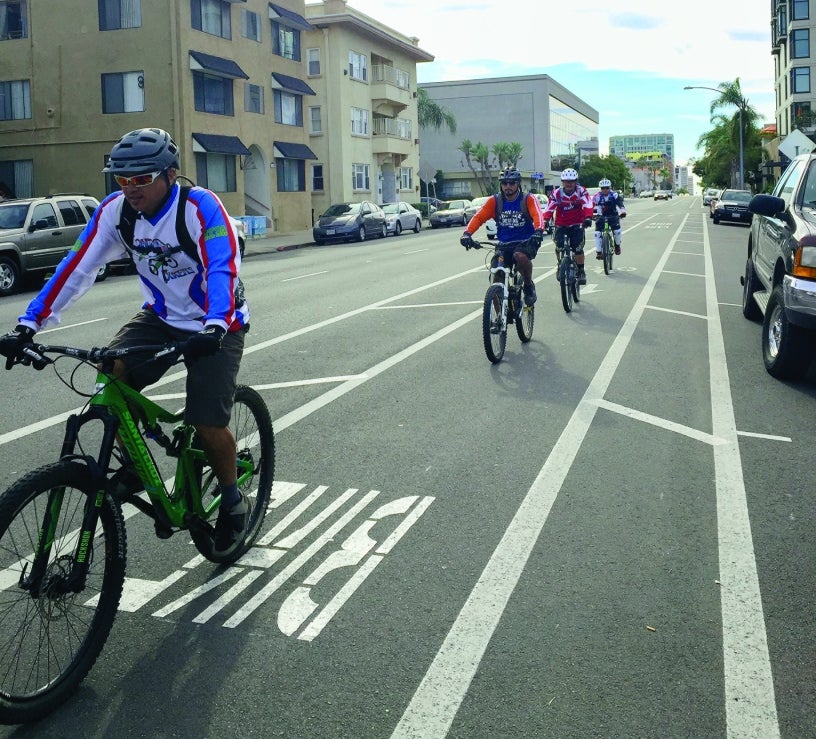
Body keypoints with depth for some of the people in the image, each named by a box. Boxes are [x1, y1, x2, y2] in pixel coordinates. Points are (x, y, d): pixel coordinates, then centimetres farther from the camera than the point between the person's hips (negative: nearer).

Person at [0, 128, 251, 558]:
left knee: (208, 424, -12)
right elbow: (76, 268, -14)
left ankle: (234, 506, 15)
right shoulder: (115, 210, -11)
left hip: (216, 325, -4)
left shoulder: (200, 207, -25)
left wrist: (214, 327, -54)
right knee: (112, 374, -21)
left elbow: (223, 269, -36)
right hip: (161, 316, 5)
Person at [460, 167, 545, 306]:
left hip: (525, 242, -3)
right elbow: (478, 217, -11)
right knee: (497, 282, -5)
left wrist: (538, 231, -47)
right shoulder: (495, 201, -1)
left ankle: (529, 286, -9)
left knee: (520, 256, -37)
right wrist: (467, 233, -30)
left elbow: (537, 215, -25)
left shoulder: (528, 199, -7)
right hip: (504, 245, 3)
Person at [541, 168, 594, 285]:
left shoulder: (581, 191, -11)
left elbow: (587, 205, -25)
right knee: (559, 246, -18)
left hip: (577, 225, -1)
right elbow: (548, 209, -17)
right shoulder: (556, 193, -9)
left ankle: (581, 272, 2)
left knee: (578, 248, -16)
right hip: (561, 225, 1)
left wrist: (588, 218, -44)